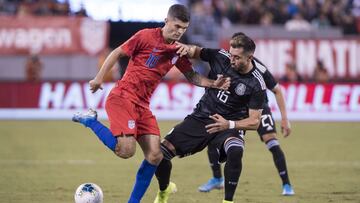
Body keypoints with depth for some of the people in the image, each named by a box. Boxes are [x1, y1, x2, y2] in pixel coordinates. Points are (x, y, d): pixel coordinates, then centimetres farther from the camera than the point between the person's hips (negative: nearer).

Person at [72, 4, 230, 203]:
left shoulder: (178, 51, 9)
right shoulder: (146, 36, -9)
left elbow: (192, 76, 16)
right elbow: (117, 53, -2)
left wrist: (213, 84, -2)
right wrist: (99, 78, -3)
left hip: (142, 105, 7)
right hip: (122, 97, -7)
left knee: (155, 156, -3)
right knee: (126, 150, -22)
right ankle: (90, 120, 0)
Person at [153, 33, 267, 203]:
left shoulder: (256, 84, -16)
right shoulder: (220, 57, -9)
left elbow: (254, 122, -12)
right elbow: (196, 52, 8)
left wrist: (229, 125, -29)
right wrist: (185, 48, -16)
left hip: (230, 125, -3)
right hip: (201, 117, 3)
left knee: (235, 151, -38)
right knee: (161, 153, -10)